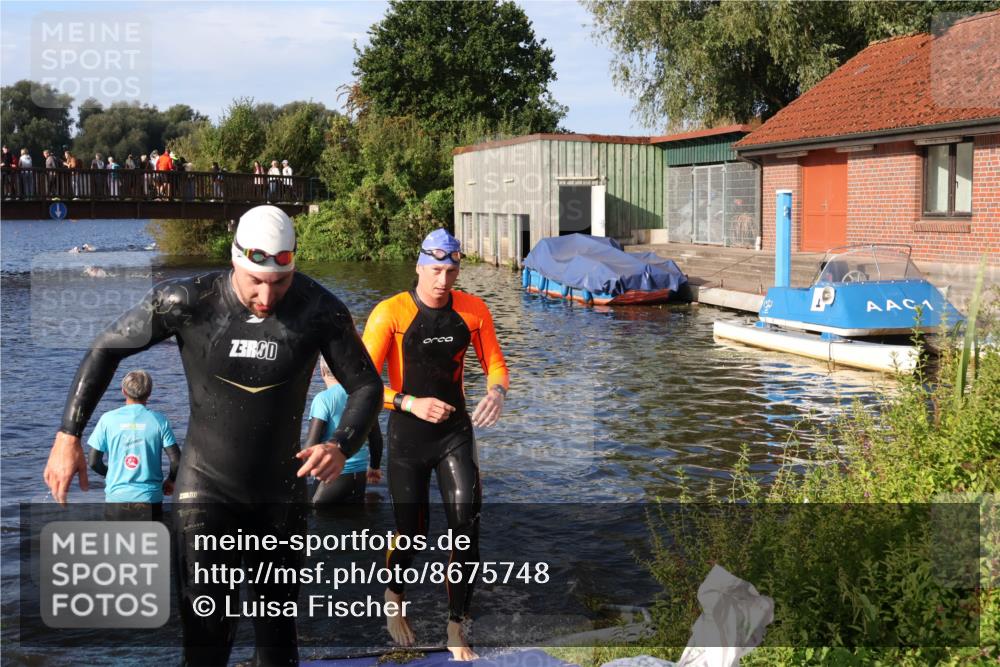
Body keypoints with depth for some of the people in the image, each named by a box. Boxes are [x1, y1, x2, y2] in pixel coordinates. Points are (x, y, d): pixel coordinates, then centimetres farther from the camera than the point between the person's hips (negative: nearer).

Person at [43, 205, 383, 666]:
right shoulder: (189, 302, -18)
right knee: (208, 625, -13)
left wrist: (341, 446, -26)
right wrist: (68, 437, -10)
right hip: (207, 486, -2)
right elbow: (107, 348, -5)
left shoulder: (319, 310, -16)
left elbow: (366, 386, -6)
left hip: (281, 489, 2)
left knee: (278, 622, 15)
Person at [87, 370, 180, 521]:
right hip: (150, 500, 0)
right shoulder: (159, 420, -3)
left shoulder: (108, 419, -2)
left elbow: (94, 462, 0)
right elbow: (176, 460, -6)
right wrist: (170, 481, 14)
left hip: (117, 498, 1)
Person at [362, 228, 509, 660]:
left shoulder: (473, 310, -3)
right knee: (411, 532, 5)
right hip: (408, 436, -3)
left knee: (467, 530, -8)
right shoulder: (391, 313, -15)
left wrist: (497, 391, -17)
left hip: (455, 432, 3)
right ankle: (394, 604, 38)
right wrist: (411, 403, -27)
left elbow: (495, 363, 6)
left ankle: (456, 632, 6)